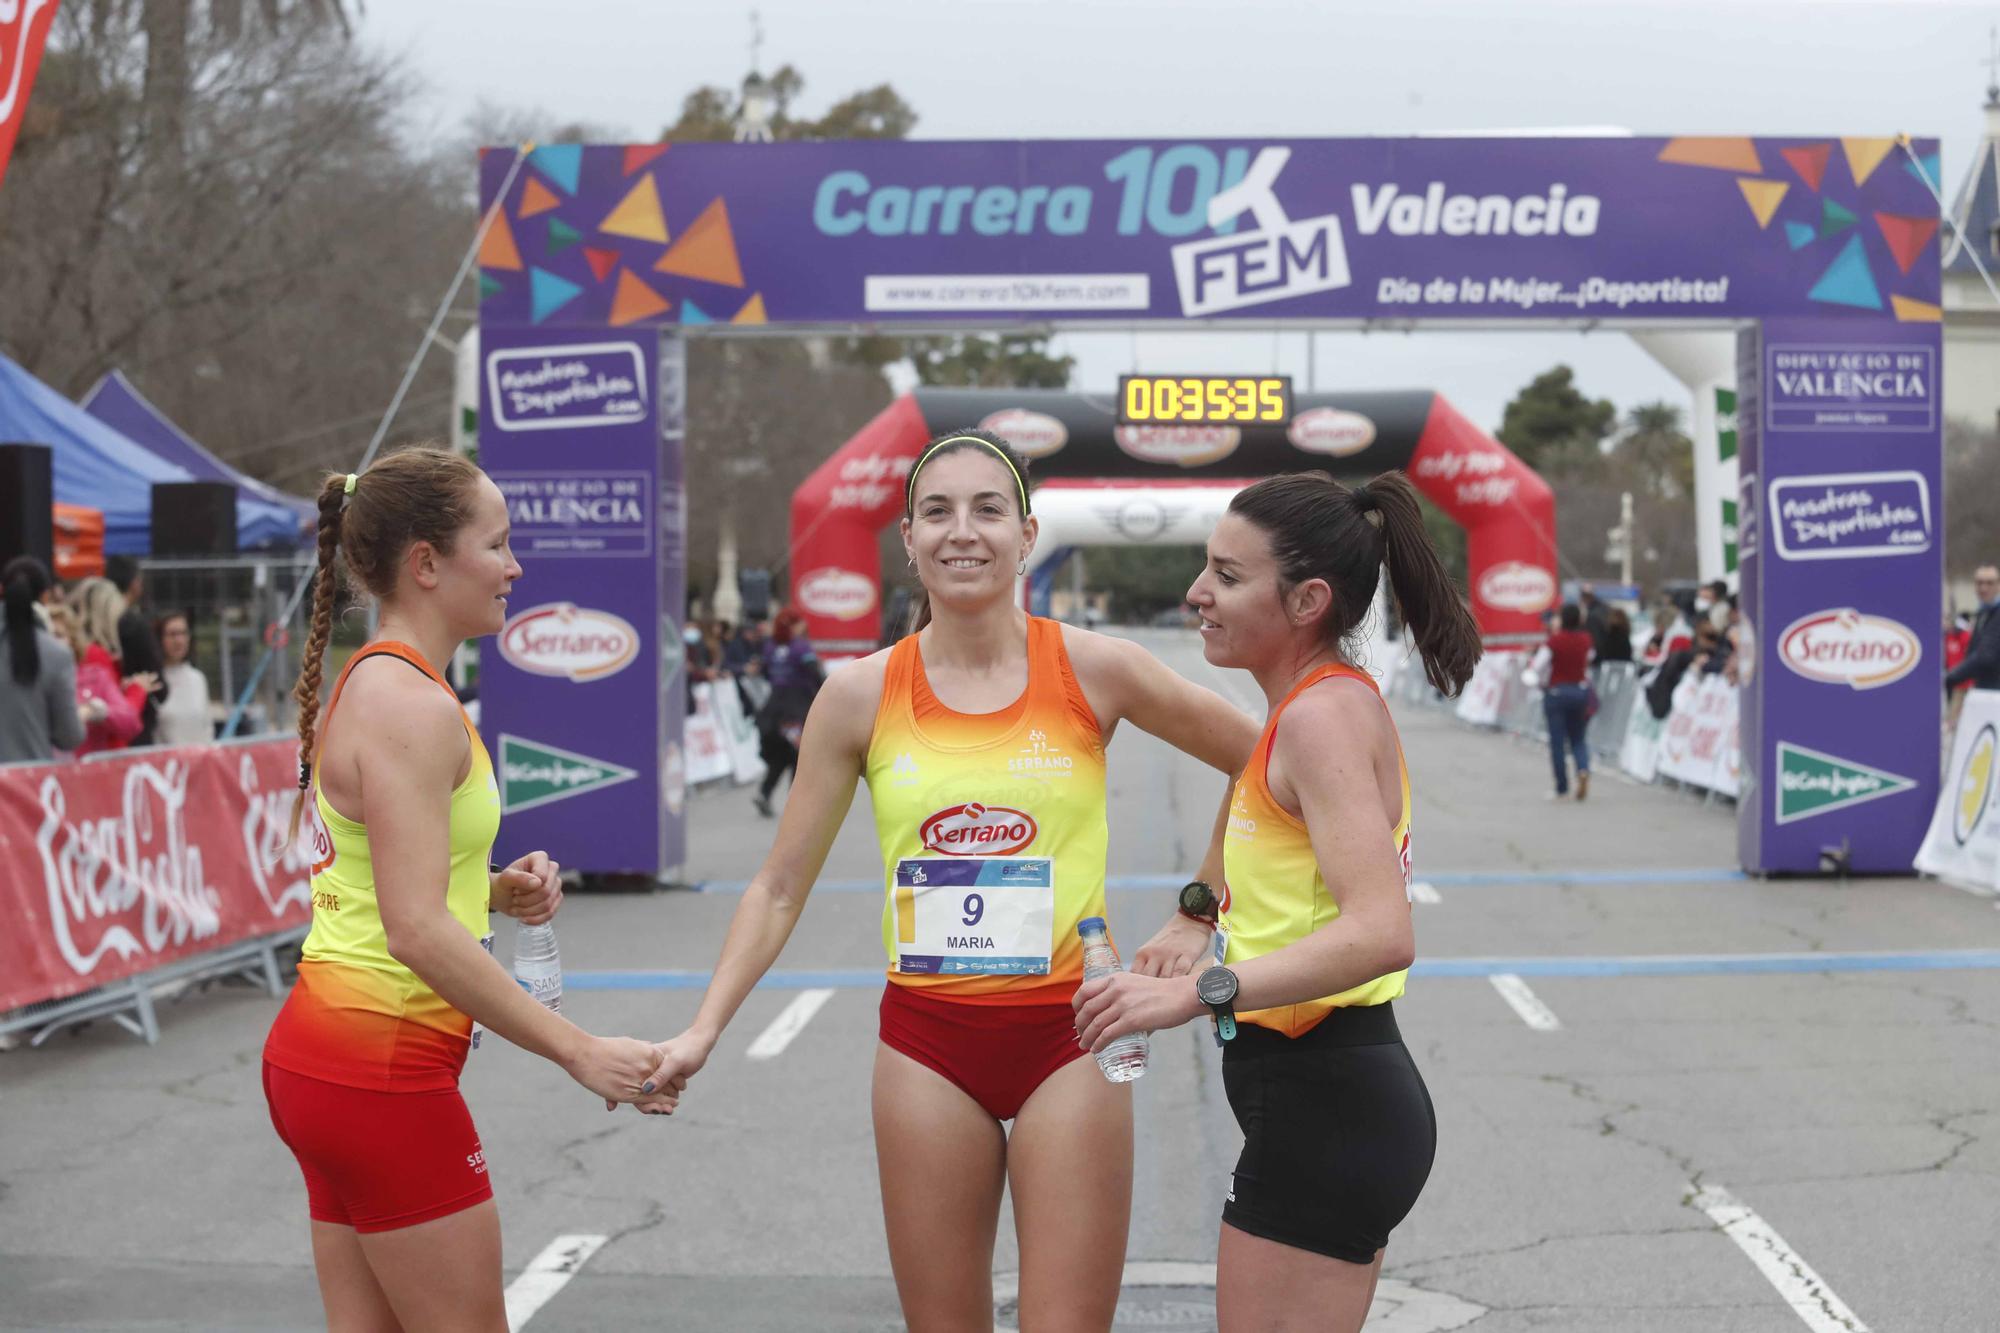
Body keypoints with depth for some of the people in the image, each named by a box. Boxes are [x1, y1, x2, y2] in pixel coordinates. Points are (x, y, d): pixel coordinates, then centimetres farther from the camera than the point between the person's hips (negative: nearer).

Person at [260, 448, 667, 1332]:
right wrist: (578, 1052, -23)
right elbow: (417, 932, -24)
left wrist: (498, 892, 6)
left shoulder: (371, 686, 13)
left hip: (322, 1052, 10)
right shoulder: (412, 706, -17)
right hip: (382, 1065, -10)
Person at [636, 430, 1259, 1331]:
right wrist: (704, 1030, -5)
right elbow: (781, 885, 5)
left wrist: (1199, 918, 5)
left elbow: (1256, 761, 8)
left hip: (1067, 1034, -1)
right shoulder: (861, 695, 1)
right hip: (928, 1039, 1)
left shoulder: (1093, 671, -3)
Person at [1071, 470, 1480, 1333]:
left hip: (1321, 1113, -11)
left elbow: (1380, 933, -29)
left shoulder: (1321, 716, -17)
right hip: (1342, 1099, 11)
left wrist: (1197, 995, -31)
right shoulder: (1335, 699, 13)